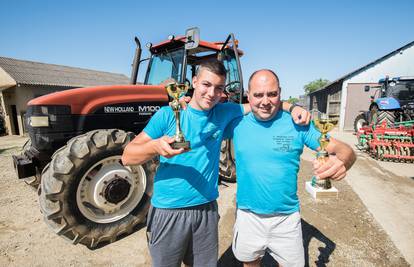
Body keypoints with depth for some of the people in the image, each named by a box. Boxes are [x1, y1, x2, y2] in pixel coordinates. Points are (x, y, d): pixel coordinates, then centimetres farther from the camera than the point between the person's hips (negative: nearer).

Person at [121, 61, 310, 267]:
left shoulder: (224, 112, -1)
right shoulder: (168, 115, -10)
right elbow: (127, 157, -11)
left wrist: (292, 108, -7)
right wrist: (155, 146, -31)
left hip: (207, 209, 3)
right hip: (168, 211, -2)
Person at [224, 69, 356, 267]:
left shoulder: (298, 124, -12)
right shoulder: (237, 124, -8)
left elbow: (345, 150, -11)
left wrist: (341, 162, -34)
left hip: (287, 217, -1)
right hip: (247, 215, 1)